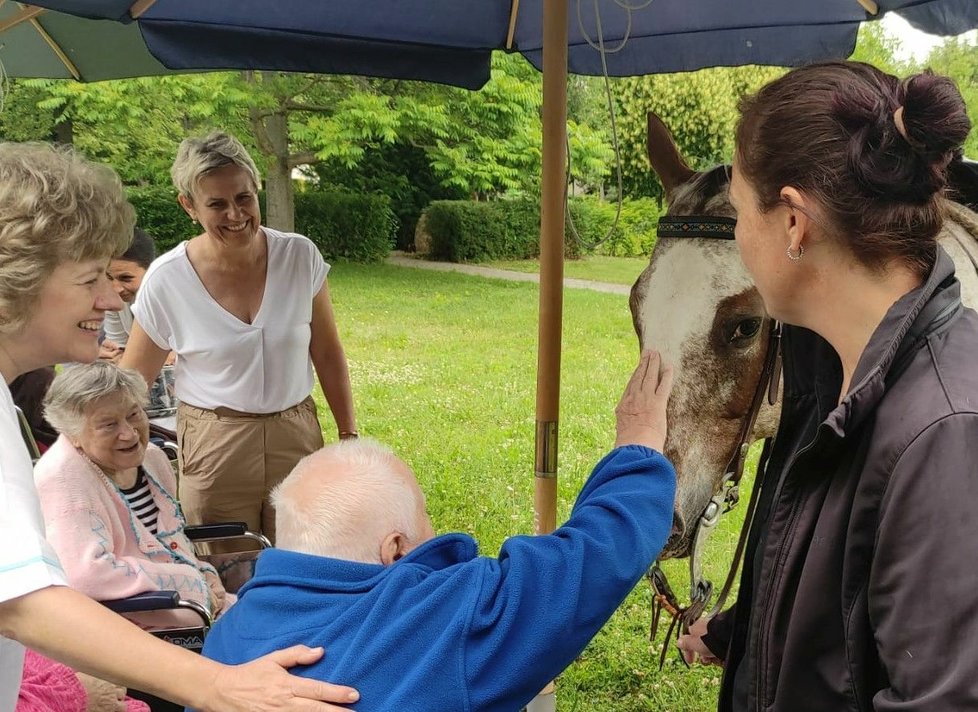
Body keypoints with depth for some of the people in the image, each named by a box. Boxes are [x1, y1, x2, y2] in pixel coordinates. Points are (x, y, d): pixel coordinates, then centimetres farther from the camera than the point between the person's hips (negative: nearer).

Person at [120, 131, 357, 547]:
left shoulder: (300, 256, -7)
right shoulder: (166, 280, -11)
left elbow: (327, 354, 4)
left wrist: (349, 436, 5)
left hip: (296, 436, 2)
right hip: (212, 449, -1)